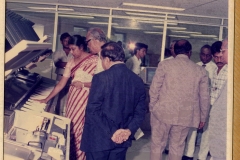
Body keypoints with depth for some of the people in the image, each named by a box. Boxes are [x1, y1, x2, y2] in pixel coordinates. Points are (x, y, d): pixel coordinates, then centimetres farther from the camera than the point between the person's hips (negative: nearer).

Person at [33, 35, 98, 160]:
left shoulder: (94, 60, -9)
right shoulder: (71, 62, 8)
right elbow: (61, 84, 9)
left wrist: (83, 84, -18)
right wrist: (46, 99, 6)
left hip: (86, 99, -6)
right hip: (72, 98, 6)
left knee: (81, 128, -2)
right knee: (71, 127, 10)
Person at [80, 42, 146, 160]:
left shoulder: (101, 78, -15)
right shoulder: (138, 81, 1)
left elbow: (92, 110, -17)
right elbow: (140, 111, 3)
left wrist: (110, 133, -13)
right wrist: (129, 130, -4)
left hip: (99, 138, -5)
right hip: (122, 140, 5)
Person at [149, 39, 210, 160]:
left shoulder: (164, 64, -4)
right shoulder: (200, 70, 2)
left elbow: (154, 89, -5)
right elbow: (204, 98, 6)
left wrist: (152, 107, 8)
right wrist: (203, 118, 17)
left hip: (163, 112, -2)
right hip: (185, 115, 2)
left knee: (157, 144, 12)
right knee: (177, 147, 14)